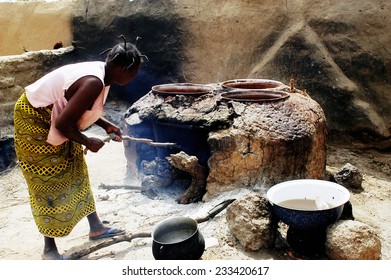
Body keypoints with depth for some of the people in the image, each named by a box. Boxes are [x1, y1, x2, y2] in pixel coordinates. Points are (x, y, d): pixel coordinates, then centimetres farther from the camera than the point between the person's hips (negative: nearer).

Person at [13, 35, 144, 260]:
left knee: (76, 172, 13)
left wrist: (106, 124, 1)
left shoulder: (101, 74, -3)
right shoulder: (94, 83, -33)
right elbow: (63, 124, -32)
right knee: (49, 181, -1)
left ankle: (96, 227, 27)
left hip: (52, 117, 10)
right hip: (35, 120, -10)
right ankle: (49, 249, 14)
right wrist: (88, 142, -16)